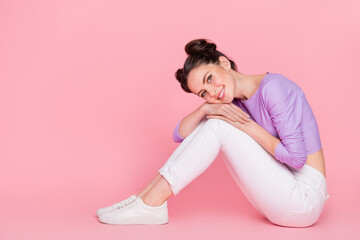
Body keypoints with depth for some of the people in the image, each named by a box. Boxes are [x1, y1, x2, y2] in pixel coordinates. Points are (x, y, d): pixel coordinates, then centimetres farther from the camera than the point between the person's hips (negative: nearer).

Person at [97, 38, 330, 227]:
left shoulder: (273, 86, -17)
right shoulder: (234, 104, 7)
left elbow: (296, 156, -22)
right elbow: (181, 134, 4)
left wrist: (248, 126, -15)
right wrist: (205, 109, -15)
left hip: (304, 198, -8)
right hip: (281, 195, 8)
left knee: (218, 126, -17)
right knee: (213, 121, -1)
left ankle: (152, 203, -13)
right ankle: (148, 196, -3)